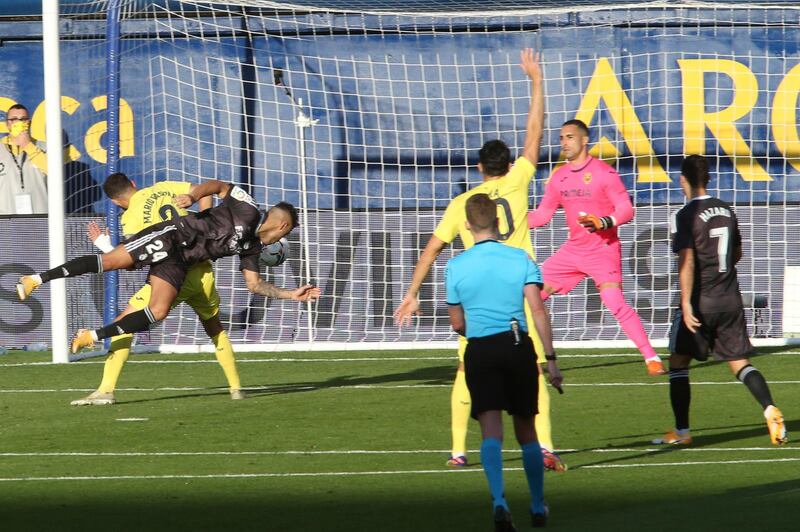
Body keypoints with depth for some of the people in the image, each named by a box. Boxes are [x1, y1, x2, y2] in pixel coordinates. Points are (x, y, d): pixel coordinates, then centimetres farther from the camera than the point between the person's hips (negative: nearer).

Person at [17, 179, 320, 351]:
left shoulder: (251, 248, 20)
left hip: (178, 262, 7)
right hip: (171, 237, -7)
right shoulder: (247, 208, 0)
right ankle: (38, 279, -16)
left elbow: (255, 284, 24)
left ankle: (93, 336, -13)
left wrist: (292, 295, 20)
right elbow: (218, 185, -2)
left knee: (158, 313, -16)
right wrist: (193, 196, -21)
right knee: (109, 261, -20)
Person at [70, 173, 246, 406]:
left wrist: (103, 243, 12)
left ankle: (105, 390, -10)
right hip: (203, 271, 6)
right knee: (215, 328, 29)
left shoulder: (131, 217, -4)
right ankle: (236, 388, 26)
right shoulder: (163, 188, 10)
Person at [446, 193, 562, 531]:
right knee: (526, 431, 14)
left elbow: (457, 324, 9)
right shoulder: (520, 259, 0)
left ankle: (499, 501, -28)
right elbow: (538, 310, -7)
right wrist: (550, 358, -6)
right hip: (518, 345, 1)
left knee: (491, 432, -7)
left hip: (480, 351, -1)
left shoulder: (456, 266, 2)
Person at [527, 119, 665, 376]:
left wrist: (604, 222, -33)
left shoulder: (604, 173, -11)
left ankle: (651, 357, -14)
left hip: (603, 250, -7)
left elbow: (626, 209, -15)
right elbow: (543, 214, 15)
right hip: (573, 250, 7)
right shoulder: (559, 177, 8)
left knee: (615, 304, -21)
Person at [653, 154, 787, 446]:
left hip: (700, 302, -5)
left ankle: (682, 431, 8)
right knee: (740, 362, 7)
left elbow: (687, 262, -19)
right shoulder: (726, 210, 8)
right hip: (731, 299, 5)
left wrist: (687, 304, -21)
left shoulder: (686, 216, -12)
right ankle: (770, 409, -16)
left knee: (678, 362, 8)